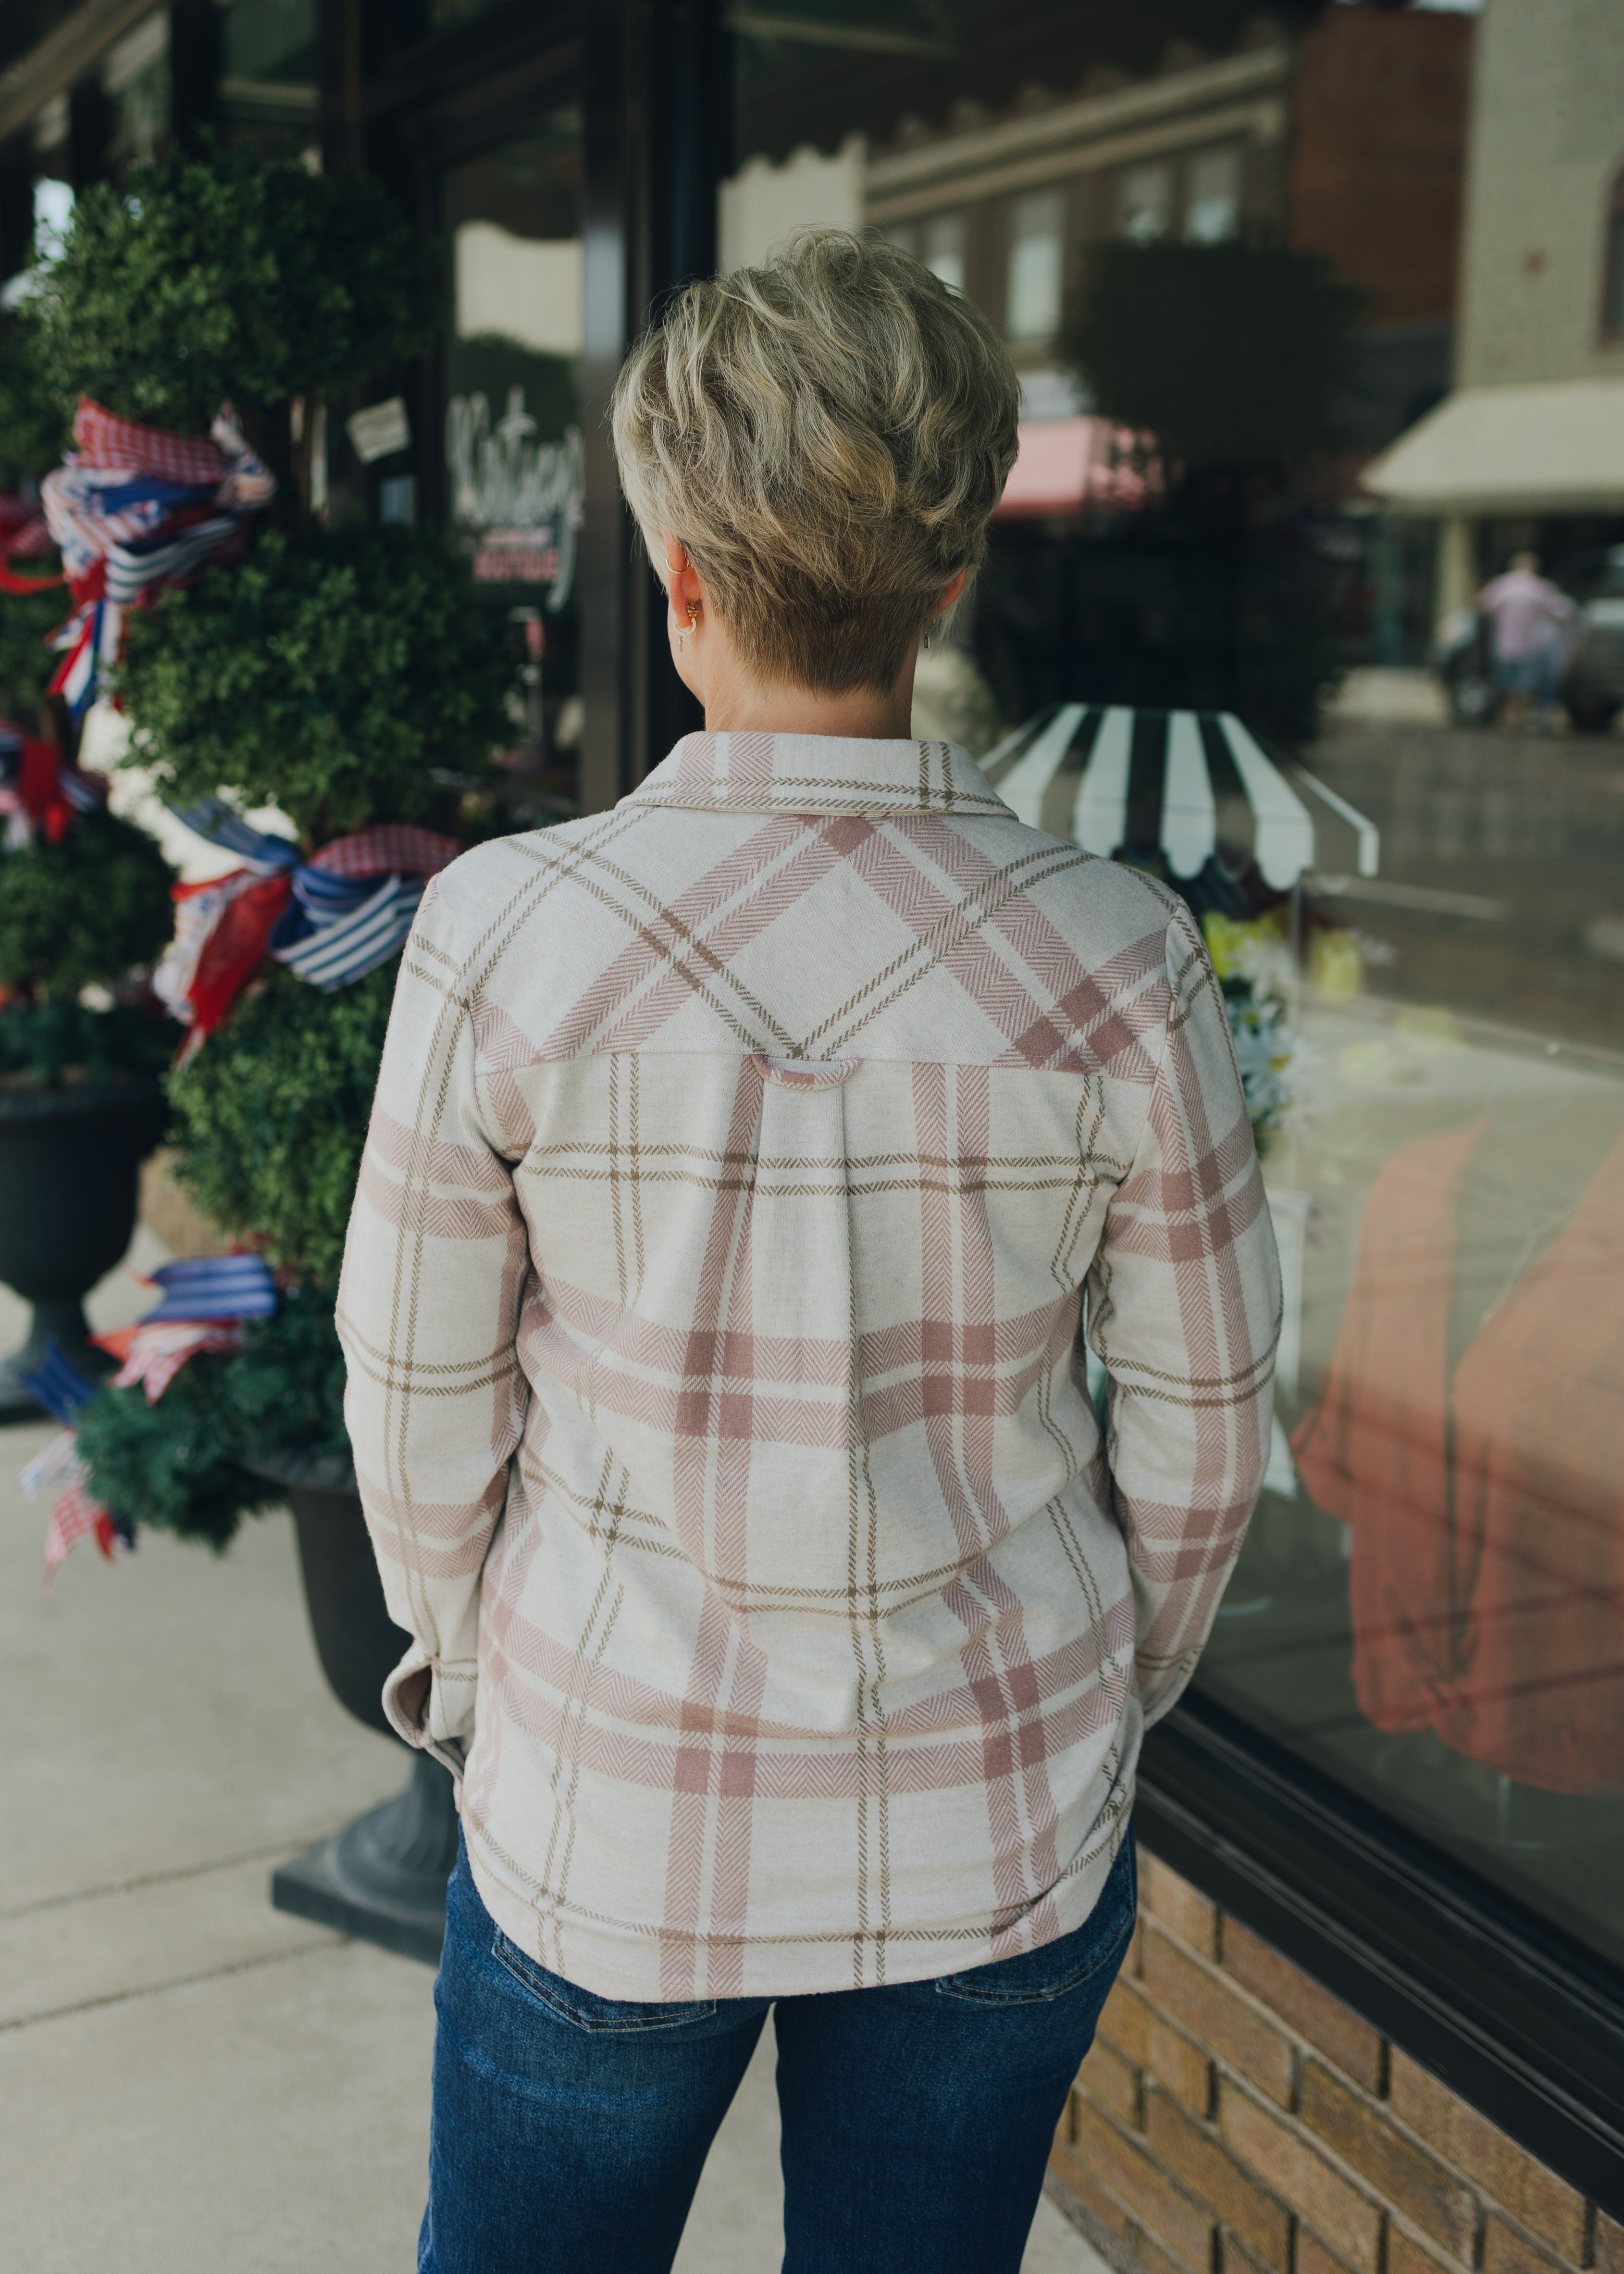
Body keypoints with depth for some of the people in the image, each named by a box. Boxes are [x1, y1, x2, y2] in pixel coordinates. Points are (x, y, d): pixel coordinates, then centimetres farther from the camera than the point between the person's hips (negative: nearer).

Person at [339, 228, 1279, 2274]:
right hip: (997, 1839, 2)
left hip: (611, 1818, -1)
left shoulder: (508, 934, -19)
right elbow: (1199, 1436, -5)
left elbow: (420, 1408, -8)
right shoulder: (1117, 968, -15)